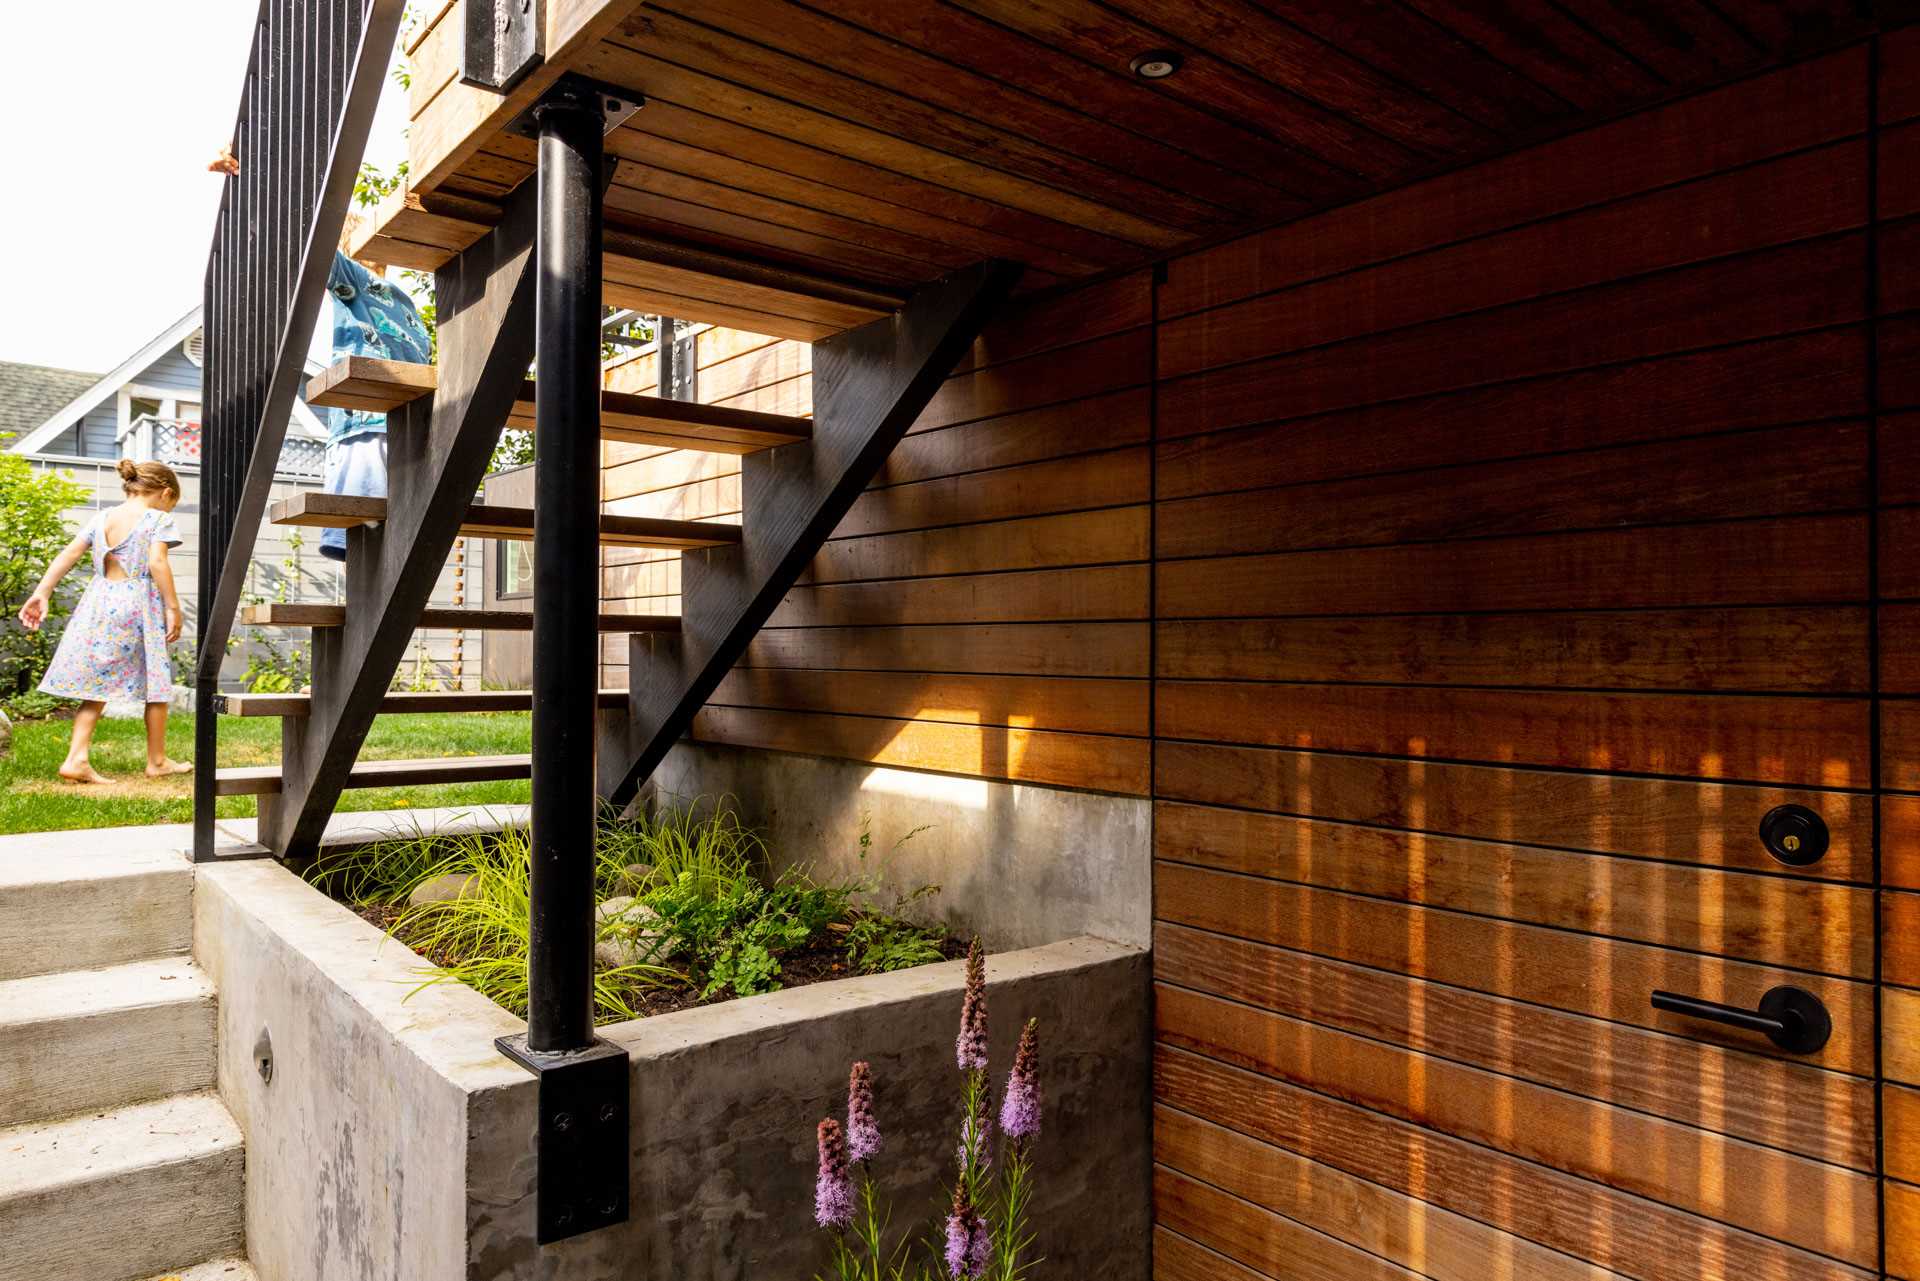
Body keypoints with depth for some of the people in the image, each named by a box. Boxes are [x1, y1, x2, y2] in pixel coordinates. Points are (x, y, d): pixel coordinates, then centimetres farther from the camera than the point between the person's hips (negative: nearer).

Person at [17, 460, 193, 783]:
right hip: (138, 605, -5)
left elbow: (68, 554, 7)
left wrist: (42, 593, 7)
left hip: (99, 603, 5)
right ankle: (157, 762, 15)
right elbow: (157, 563, -16)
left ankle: (77, 759, 0)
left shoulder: (102, 517, 13)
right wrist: (173, 608, -15)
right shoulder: (158, 519, -4)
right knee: (156, 685, 7)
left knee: (96, 685, 10)